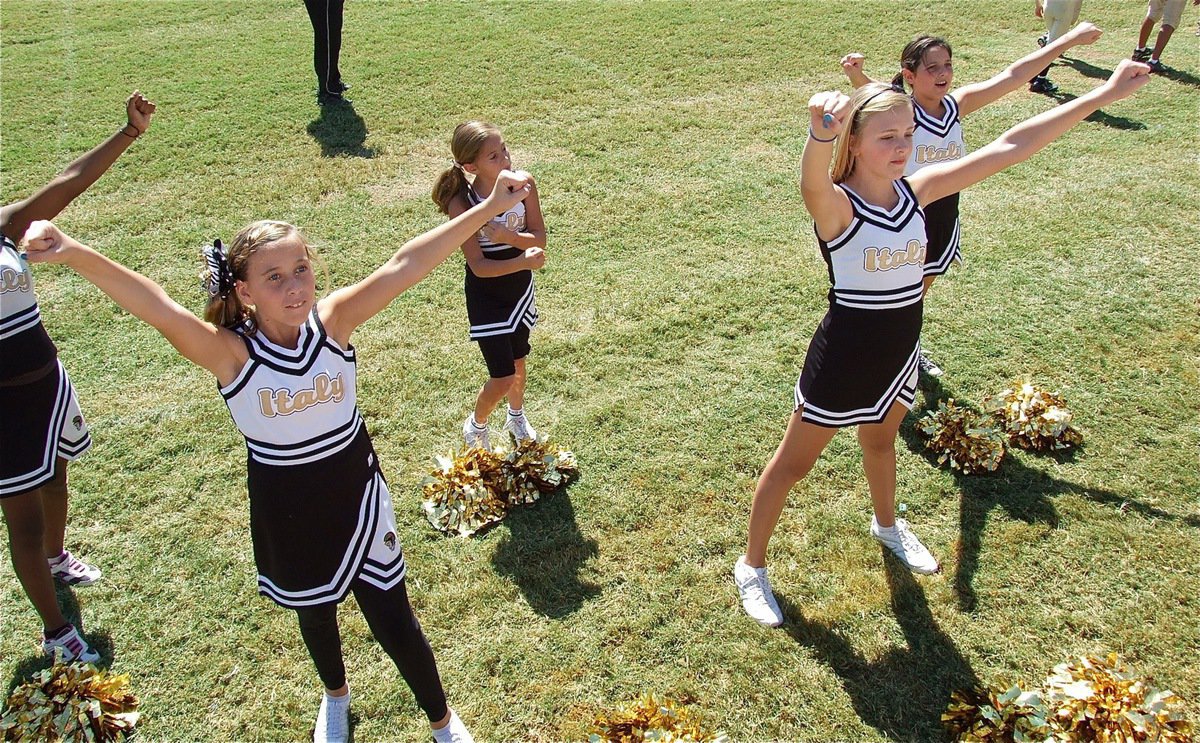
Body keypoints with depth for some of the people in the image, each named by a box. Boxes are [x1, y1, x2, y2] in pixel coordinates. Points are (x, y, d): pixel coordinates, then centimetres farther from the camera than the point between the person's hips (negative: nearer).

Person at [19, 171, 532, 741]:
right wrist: (74, 255, -55)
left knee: (393, 622, 11)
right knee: (315, 613, 26)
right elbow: (156, 309, -39)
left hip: (357, 498, 0)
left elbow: (404, 266, -28)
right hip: (286, 513, 0)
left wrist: (489, 207, -37)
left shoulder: (332, 321, -18)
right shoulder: (231, 353, -22)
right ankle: (336, 695, 59)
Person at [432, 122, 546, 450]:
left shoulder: (524, 183, -16)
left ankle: (516, 417, 53)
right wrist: (523, 262, -39)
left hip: (520, 288, 4)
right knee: (502, 378, -1)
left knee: (518, 361, 23)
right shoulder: (462, 204, -26)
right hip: (486, 296, -4)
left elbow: (540, 239, -12)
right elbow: (479, 266, -26)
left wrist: (508, 236, -30)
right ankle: (475, 426, 31)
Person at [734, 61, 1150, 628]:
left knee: (881, 440, 31)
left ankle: (887, 526, 58)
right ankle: (752, 566, 28)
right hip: (842, 358, -6)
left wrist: (1102, 96, -6)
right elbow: (813, 181, -48)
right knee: (792, 464, 9)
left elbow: (1008, 148, -6)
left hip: (899, 353, 6)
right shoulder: (836, 205, -23)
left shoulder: (916, 191, -6)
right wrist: (820, 133, -72)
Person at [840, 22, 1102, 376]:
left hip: (943, 217, 6)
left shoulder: (957, 105, -5)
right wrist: (857, 77, -64)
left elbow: (1013, 75, -2)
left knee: (920, 291, 25)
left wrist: (1070, 39, -1)